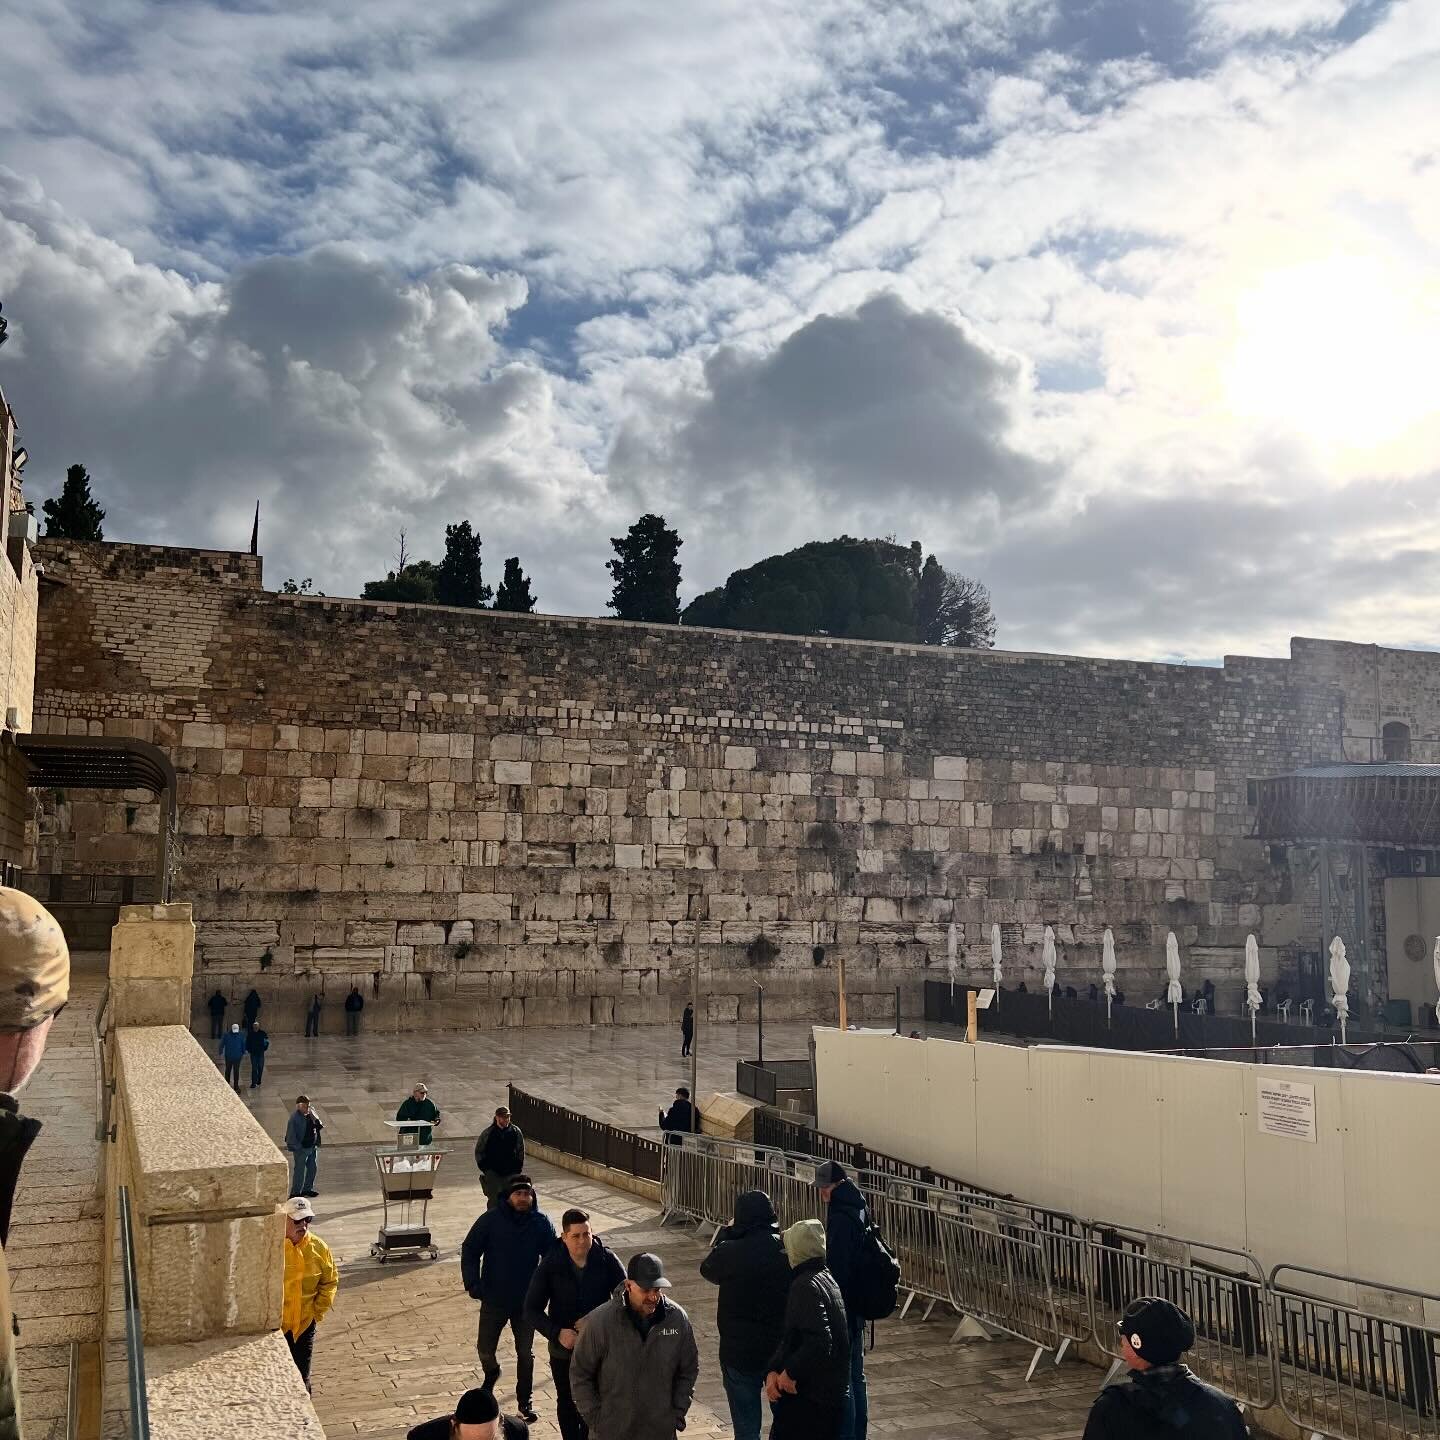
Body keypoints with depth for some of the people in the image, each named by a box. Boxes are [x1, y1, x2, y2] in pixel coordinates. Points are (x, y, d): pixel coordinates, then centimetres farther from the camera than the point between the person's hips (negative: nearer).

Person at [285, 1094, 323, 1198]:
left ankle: (308, 1189, 35)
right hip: (301, 1149, -7)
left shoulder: (310, 1114, 0)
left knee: (312, 1168, 18)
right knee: (300, 1171, 3)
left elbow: (320, 1126, 3)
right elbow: (291, 1134, -19)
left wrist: (315, 1119, -16)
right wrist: (297, 1147, -19)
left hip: (312, 1147, 7)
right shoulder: (295, 1117, -20)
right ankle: (295, 1192, 18)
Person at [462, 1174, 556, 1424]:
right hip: (494, 1300, 0)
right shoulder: (491, 1220, -13)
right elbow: (470, 1251, -6)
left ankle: (525, 1401, 27)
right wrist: (472, 1283, -14)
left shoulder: (541, 1223, -9)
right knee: (485, 1348, 7)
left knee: (526, 1353, 10)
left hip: (527, 1301, 1)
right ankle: (491, 1372, 42)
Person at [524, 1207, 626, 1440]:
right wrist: (557, 1333, -24)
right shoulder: (550, 1266, -13)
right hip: (563, 1348, 0)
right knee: (567, 1404, 17)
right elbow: (532, 1311, -9)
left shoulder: (607, 1260, -12)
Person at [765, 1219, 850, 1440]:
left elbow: (819, 1342, -29)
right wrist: (774, 1371, 0)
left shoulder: (805, 1286, -18)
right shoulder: (827, 1279, 12)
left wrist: (791, 1372, -16)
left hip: (807, 1398, -9)